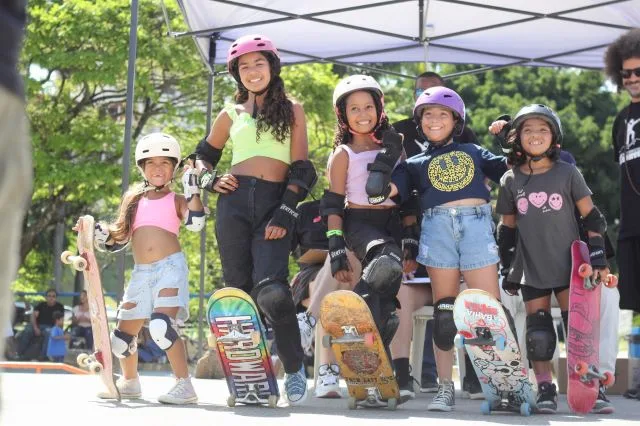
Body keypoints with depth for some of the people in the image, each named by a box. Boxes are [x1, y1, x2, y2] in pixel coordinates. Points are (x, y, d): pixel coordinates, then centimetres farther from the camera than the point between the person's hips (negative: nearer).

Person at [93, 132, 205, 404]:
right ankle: (129, 382, 36)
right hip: (141, 273, 5)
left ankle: (184, 385, -21)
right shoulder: (133, 199, 17)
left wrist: (192, 188, -12)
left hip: (170, 267, -5)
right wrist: (99, 234, 3)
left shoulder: (176, 200, 8)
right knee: (124, 334, 9)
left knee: (161, 325, -27)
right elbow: (120, 238, 20)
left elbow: (195, 223, -13)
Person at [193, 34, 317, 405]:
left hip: (275, 205, -3)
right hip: (235, 203, 3)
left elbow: (301, 169, 4)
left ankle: (295, 368, -3)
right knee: (237, 289, 0)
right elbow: (203, 156, 28)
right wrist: (211, 180, 6)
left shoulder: (292, 110, 12)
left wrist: (285, 214, -8)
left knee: (271, 292, -20)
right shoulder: (232, 114, 18)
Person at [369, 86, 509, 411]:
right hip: (437, 228, 1)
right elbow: (392, 189, 6)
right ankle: (445, 388, 5)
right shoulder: (416, 163, 21)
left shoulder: (474, 152, 23)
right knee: (444, 311, 0)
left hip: (477, 225, 0)